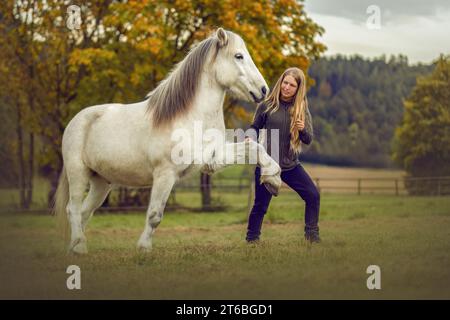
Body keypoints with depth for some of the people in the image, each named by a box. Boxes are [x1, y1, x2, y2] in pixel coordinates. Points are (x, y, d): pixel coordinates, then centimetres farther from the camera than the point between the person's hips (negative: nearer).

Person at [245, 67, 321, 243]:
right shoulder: (267, 105, -5)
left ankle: (312, 235, 11)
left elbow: (308, 140, 2)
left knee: (313, 195, -3)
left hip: (291, 165, 3)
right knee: (260, 205, 2)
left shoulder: (302, 109, 2)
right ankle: (251, 240, 20)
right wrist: (250, 138, -16)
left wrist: (303, 129, -20)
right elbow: (255, 127, 6)